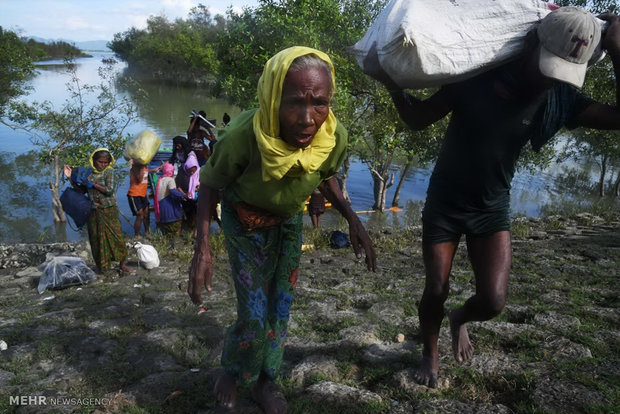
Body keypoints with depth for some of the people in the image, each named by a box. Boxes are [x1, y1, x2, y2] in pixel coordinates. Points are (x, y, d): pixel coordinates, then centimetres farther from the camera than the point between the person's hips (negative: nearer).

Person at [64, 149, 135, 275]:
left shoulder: (109, 171, -2)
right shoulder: (89, 174, 10)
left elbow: (109, 190, -14)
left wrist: (94, 184, -8)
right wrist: (70, 178, 10)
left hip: (109, 211, -4)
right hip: (94, 212, 4)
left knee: (116, 236, -4)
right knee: (96, 239, 7)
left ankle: (123, 266, 0)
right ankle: (101, 266, 19)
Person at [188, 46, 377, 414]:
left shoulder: (335, 137, -27)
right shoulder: (242, 135, -38)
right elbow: (210, 182, -18)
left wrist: (352, 218, -15)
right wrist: (202, 248, -27)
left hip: (290, 221, 3)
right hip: (245, 221, -3)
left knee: (280, 308, 10)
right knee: (254, 315, -5)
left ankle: (265, 380, 36)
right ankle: (233, 371, 30)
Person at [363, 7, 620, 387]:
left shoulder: (560, 101, -8)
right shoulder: (477, 80, -17)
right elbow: (419, 118, -9)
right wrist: (390, 81, -25)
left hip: (491, 210, 2)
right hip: (444, 204, -2)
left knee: (493, 300, -11)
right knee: (436, 291, 1)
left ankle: (460, 320, 28)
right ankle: (430, 352, 33)